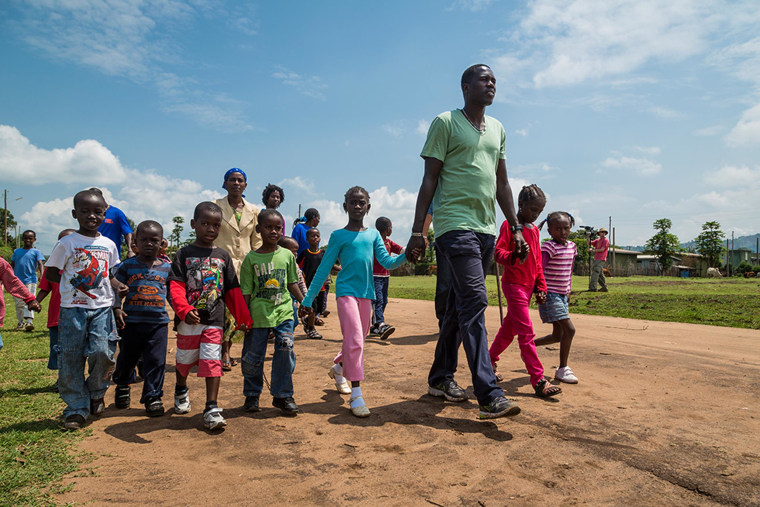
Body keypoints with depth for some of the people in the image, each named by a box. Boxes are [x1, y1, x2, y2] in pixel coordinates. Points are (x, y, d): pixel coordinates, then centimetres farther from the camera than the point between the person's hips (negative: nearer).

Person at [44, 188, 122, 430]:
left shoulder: (109, 245, 9)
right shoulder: (66, 243, 1)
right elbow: (50, 273, 5)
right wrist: (75, 281, -4)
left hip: (102, 307, 1)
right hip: (72, 308, -1)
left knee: (102, 352, -10)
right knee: (70, 358, 1)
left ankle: (96, 394, 17)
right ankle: (76, 408, 13)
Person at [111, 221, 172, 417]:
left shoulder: (167, 267, 7)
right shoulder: (127, 265, 3)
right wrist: (117, 309, -9)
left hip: (158, 321, 0)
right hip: (132, 321, 0)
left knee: (156, 361, 0)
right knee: (127, 358, 14)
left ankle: (153, 397, 13)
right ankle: (122, 386, 42)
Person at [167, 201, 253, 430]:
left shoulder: (223, 256, 8)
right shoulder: (184, 254, 1)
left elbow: (233, 291, 10)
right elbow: (176, 287, -9)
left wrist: (244, 319, 7)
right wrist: (184, 310, -26)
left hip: (214, 321, 1)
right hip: (188, 321, 0)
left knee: (212, 362, -5)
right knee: (185, 360, 16)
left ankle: (211, 409, 1)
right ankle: (181, 390, 45)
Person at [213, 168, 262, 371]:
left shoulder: (253, 211, 12)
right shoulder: (215, 207, 4)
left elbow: (257, 242, 14)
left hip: (245, 265, 3)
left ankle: (225, 350, 17)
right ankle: (224, 353, -1)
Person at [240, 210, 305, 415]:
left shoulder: (287, 255, 4)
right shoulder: (251, 258, -2)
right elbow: (246, 292, -1)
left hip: (284, 311, 1)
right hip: (258, 314, -1)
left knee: (285, 348, -10)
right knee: (253, 356, 6)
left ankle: (283, 395, 7)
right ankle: (252, 394, 30)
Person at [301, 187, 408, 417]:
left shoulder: (373, 234, 12)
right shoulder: (338, 236, 1)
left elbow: (387, 262, 4)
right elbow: (324, 269, 2)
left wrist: (406, 256, -16)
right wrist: (308, 299, 0)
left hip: (366, 294, 5)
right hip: (346, 291, -5)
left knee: (358, 341, 14)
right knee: (354, 340, -16)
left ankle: (338, 368, 42)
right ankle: (356, 394, -9)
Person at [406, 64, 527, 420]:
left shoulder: (497, 129, 20)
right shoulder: (445, 123, 1)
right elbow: (429, 180, -3)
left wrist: (516, 228, 16)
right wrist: (417, 230, -10)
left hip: (487, 229, 7)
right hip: (455, 225, -7)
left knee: (461, 306, 10)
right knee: (474, 302, -16)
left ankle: (440, 377, 23)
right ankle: (489, 395, -15)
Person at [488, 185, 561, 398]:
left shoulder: (534, 229, 15)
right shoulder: (509, 225, -8)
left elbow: (537, 262, 19)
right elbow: (498, 252, -16)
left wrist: (541, 287, 15)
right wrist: (513, 256, -36)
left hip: (528, 286, 8)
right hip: (513, 284, -8)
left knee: (509, 328, 15)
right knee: (526, 333, -10)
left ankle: (489, 362, 30)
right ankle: (539, 381, -9)